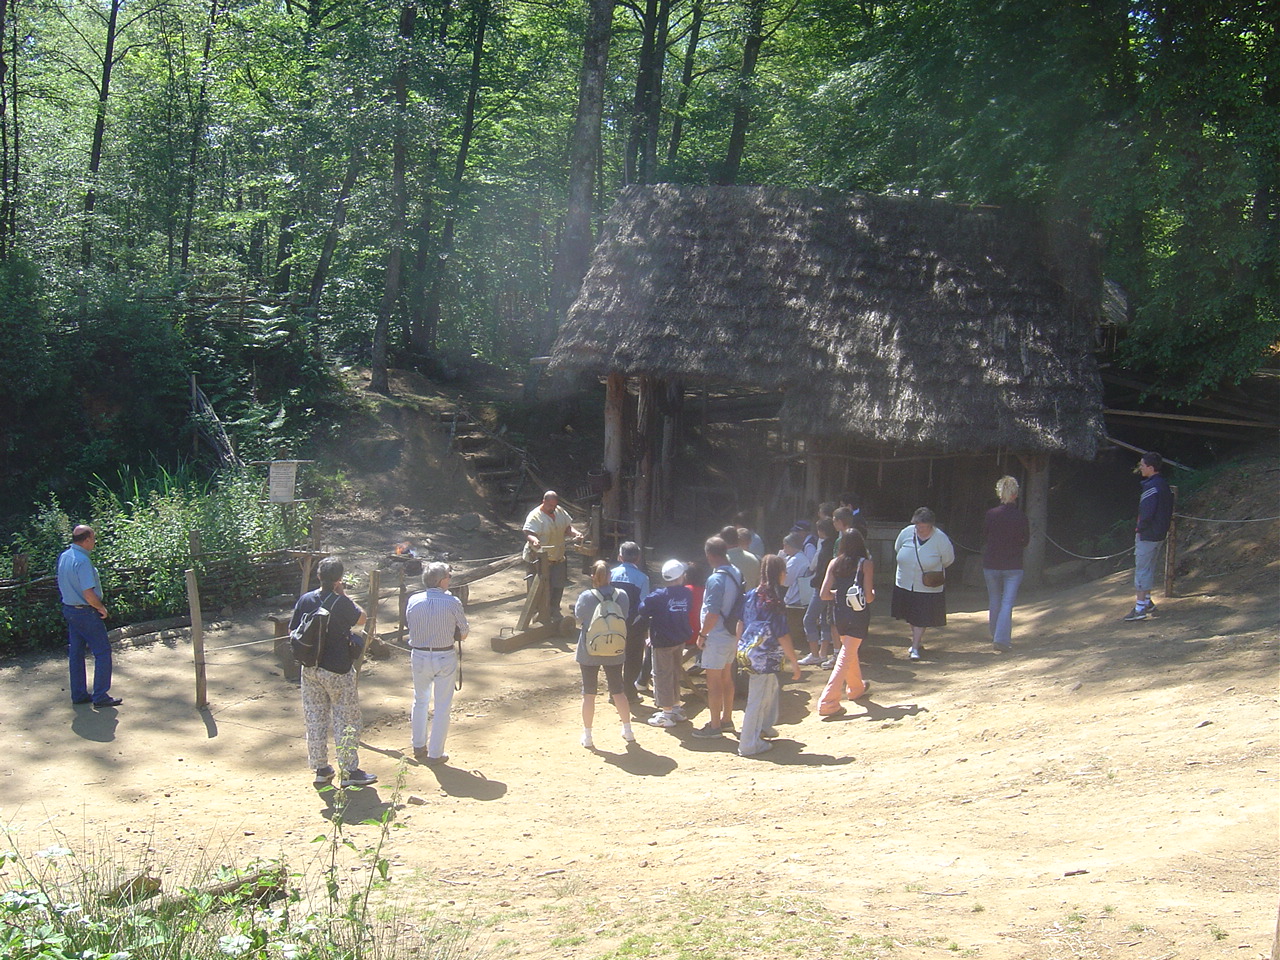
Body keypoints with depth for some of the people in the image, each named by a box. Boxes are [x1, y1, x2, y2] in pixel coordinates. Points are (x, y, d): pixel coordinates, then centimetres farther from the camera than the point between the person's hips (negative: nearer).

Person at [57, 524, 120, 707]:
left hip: (69, 609, 9)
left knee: (76, 652, 14)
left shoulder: (63, 557, 5)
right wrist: (102, 608, -10)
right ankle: (100, 696, 0)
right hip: (86, 612, -9)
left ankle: (78, 694, 21)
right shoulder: (82, 561, -23)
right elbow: (88, 594, -26)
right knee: (102, 652, 0)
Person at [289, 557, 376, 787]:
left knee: (314, 719, 13)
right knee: (345, 720, 5)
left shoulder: (305, 600, -3)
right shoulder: (341, 602, -17)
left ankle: (320, 769, 20)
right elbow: (361, 619, 0)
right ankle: (349, 771, 8)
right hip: (338, 670, -5)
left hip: (310, 669, 5)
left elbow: (293, 631, 3)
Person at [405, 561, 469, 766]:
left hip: (419, 656, 3)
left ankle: (419, 747, 33)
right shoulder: (452, 603, -15)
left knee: (420, 701, 23)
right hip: (445, 658, -3)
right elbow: (463, 633, -7)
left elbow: (408, 624, 6)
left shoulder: (413, 601, -7)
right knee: (442, 707, 8)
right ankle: (435, 754, 13)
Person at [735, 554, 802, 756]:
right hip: (765, 658, -8)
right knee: (758, 700, 1)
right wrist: (794, 662, -10)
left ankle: (765, 727, 41)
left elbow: (741, 624, 9)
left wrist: (740, 648, 20)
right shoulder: (775, 603, -19)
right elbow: (782, 636, -17)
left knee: (772, 687, 27)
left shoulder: (751, 595, 2)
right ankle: (749, 745, 8)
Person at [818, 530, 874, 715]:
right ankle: (828, 703, -11)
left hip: (840, 613, 4)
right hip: (859, 614, -4)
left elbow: (824, 594, -4)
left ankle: (856, 688, 46)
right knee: (846, 656, -4)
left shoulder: (835, 564, -1)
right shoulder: (866, 564, -9)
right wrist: (872, 593, 10)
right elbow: (869, 596, -13)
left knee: (849, 650, 26)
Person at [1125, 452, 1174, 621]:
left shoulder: (1151, 486, -20)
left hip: (1147, 534, -10)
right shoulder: (1164, 485, 10)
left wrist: (1140, 529, -12)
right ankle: (1147, 601, 27)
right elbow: (1169, 510, 17)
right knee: (1149, 568, 19)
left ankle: (1140, 607, -6)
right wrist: (1164, 526, 18)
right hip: (1160, 534, 10)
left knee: (1141, 569, -6)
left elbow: (1147, 512, -25)